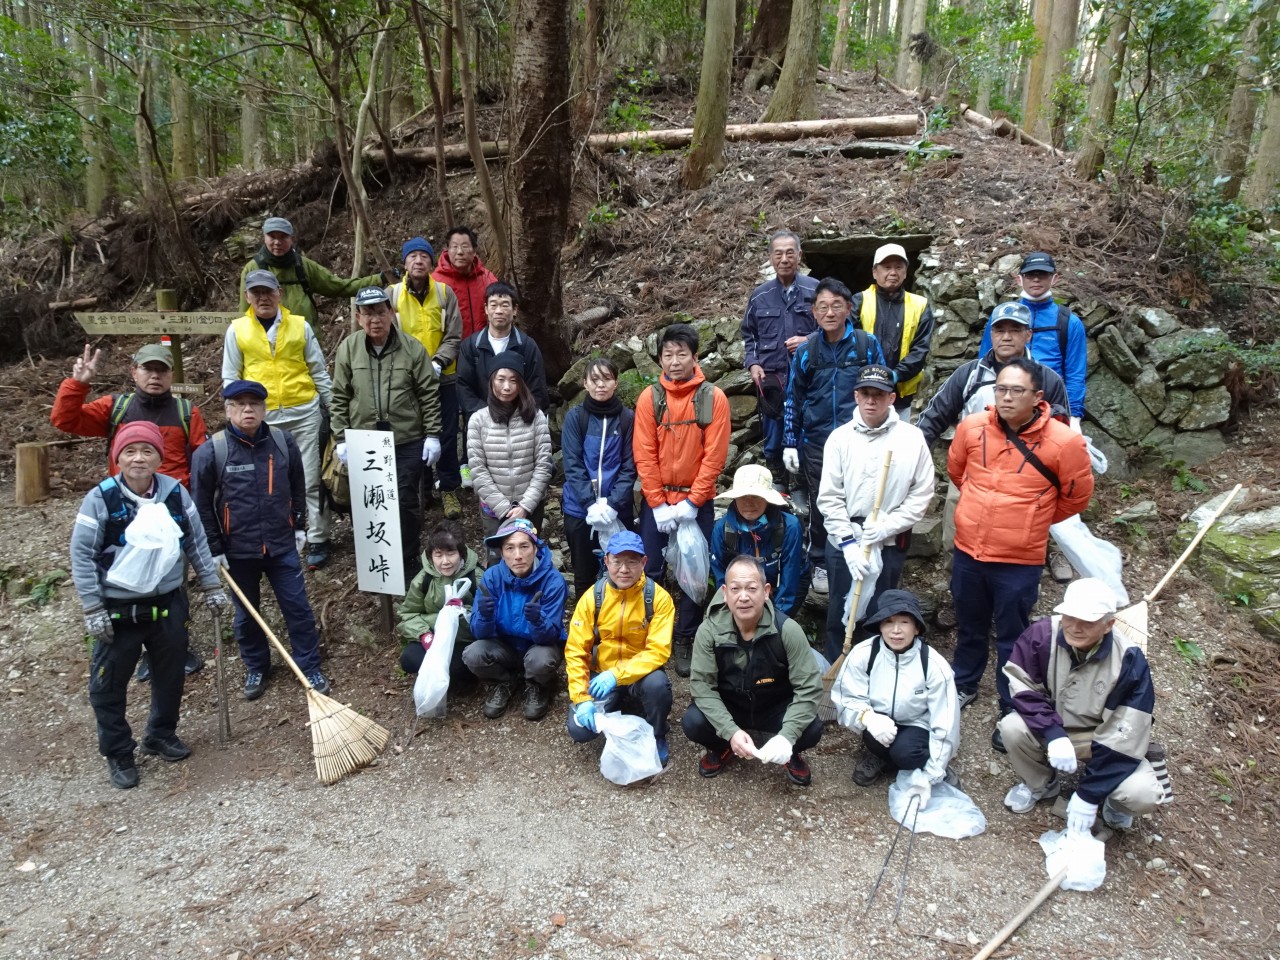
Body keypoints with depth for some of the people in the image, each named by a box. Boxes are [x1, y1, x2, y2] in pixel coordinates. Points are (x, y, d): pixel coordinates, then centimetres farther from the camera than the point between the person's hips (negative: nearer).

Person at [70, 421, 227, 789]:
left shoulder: (175, 492, -5)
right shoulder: (100, 499, -14)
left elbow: (197, 542, 6)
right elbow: (81, 556, -10)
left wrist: (211, 586, 8)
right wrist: (93, 610, -11)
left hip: (169, 604, 3)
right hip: (118, 610, -3)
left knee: (171, 675, 17)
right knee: (108, 684, 7)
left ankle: (161, 735, 40)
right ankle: (118, 754, 26)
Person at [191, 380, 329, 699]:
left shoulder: (283, 441, -5)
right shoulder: (210, 452, -12)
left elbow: (298, 487, 9)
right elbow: (201, 505, -5)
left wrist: (299, 526, 10)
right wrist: (213, 549, -5)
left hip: (282, 545, 1)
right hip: (238, 550, -1)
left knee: (298, 607, 6)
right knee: (246, 614, 15)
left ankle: (310, 667, 21)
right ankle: (256, 668, 35)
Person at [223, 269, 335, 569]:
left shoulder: (300, 325, 4)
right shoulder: (237, 329, 5)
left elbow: (319, 372, 7)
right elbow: (230, 378, 8)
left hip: (304, 413, -1)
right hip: (261, 418, 1)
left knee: (310, 480, 2)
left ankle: (317, 540, 12)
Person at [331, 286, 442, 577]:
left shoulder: (412, 347, -5)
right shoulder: (348, 348, 0)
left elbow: (429, 394, -1)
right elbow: (340, 398, 4)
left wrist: (433, 434, -4)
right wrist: (341, 438, 0)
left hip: (408, 441, -2)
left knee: (406, 501, 4)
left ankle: (409, 559, 20)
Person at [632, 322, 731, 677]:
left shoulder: (713, 398, -6)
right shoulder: (649, 397, -2)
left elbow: (714, 455, -8)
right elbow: (644, 455, -4)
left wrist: (692, 502, -12)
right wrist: (658, 504, -10)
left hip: (697, 502, -1)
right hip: (656, 501, 1)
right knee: (650, 570, 4)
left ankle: (685, 641, 19)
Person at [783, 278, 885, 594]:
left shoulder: (868, 344, -2)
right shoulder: (806, 350, 1)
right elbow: (794, 399, 8)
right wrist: (790, 444, 5)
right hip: (816, 442, 1)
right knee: (820, 505, 10)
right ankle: (821, 564, 27)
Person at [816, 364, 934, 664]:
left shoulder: (912, 437, -5)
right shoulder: (840, 437, -4)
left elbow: (922, 493, -5)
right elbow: (829, 498, -5)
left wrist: (886, 527, -13)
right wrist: (849, 543, -11)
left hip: (890, 543, 0)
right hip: (844, 541, 1)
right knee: (839, 612, 12)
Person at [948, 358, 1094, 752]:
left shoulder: (1063, 441, -16)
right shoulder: (972, 427, -7)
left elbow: (1076, 497, 0)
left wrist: (1031, 520, 10)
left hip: (1019, 562, -3)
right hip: (967, 552, 3)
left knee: (1012, 640, 11)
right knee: (969, 628, 23)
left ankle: (1012, 714, 29)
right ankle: (963, 686, 46)